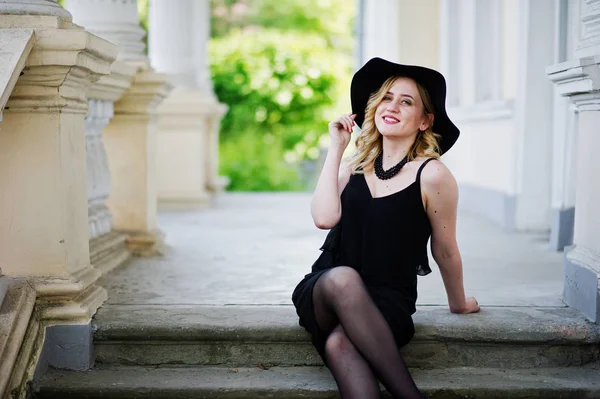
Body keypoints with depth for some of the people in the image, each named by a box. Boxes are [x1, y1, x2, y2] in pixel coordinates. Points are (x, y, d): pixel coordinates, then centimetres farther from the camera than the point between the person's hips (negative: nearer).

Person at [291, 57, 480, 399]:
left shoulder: (432, 175, -6)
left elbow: (444, 250, 6)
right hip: (322, 291, 3)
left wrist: (459, 303, 18)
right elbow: (324, 217, -10)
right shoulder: (355, 166, 8)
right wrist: (336, 148, -1)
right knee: (343, 278, -36)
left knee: (339, 343, -38)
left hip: (387, 302, -3)